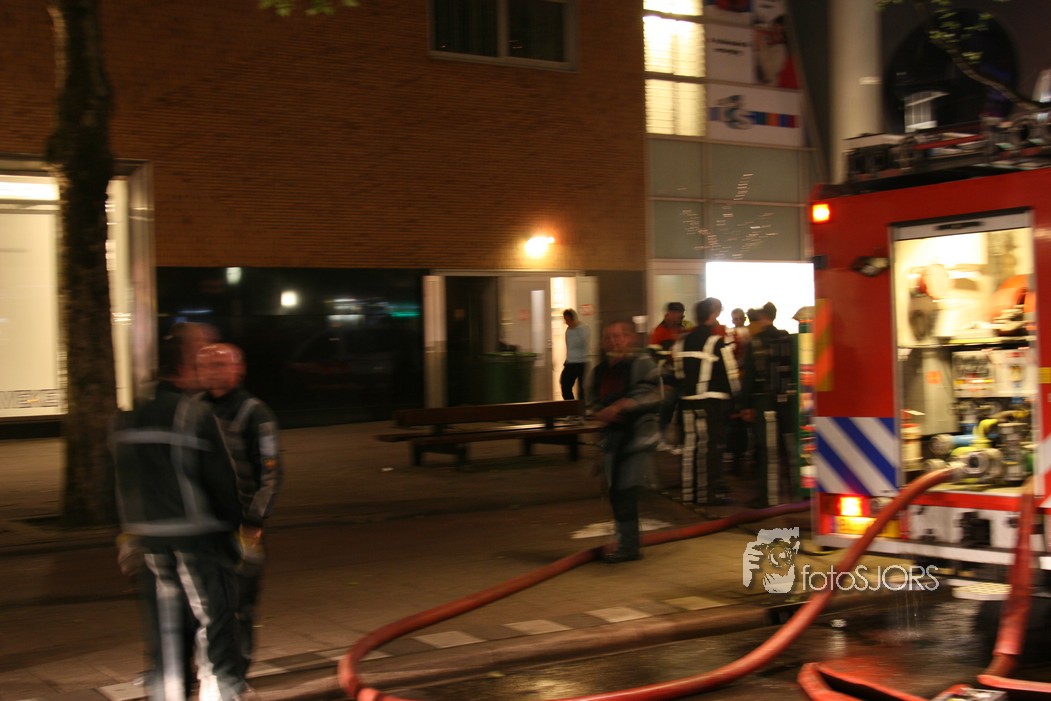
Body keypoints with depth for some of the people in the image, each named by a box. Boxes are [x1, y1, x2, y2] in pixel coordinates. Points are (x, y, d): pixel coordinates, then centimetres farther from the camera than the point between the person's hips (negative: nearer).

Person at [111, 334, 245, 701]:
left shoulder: (126, 419, 6)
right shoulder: (197, 414, -12)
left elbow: (123, 483, 11)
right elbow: (222, 479, -10)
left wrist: (131, 532, 18)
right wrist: (231, 523, 3)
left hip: (149, 538, 6)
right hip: (197, 535, -5)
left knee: (164, 626, 13)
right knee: (214, 619, 3)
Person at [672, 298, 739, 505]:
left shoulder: (683, 342, 8)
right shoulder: (718, 342, -11)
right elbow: (730, 372, -10)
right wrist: (734, 396, 2)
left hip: (688, 400, 6)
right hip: (713, 402, -6)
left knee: (691, 444, 12)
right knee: (712, 445, -2)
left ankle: (690, 491, 17)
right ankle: (713, 491, -2)